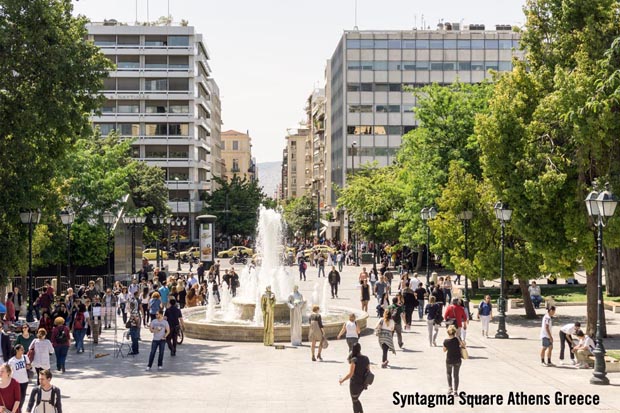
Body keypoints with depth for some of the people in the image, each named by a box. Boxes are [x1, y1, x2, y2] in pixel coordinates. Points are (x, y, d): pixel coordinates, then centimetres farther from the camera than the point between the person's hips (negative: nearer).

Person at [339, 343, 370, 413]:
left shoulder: (354, 360, -20)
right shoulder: (366, 358, -2)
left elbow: (350, 374, -21)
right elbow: (368, 371, 5)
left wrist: (342, 380, -6)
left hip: (355, 384, -6)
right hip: (363, 384, 6)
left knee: (355, 401, 12)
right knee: (356, 400, 27)